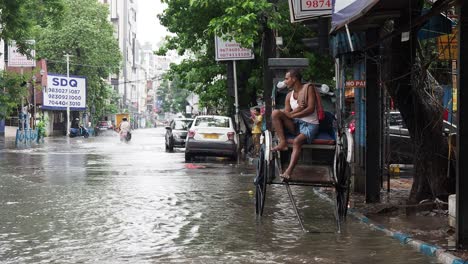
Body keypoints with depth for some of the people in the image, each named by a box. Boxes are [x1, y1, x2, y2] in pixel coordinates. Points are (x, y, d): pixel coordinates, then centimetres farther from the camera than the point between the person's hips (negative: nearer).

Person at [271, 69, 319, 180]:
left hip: (310, 125, -5)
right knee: (275, 113, -15)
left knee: (297, 141, -34)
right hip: (295, 125, 5)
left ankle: (289, 171, -45)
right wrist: (297, 110, -18)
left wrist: (293, 114, -12)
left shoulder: (308, 88, -2)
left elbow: (311, 109, -13)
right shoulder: (289, 95, 12)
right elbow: (286, 114, 1)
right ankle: (282, 143, -21)